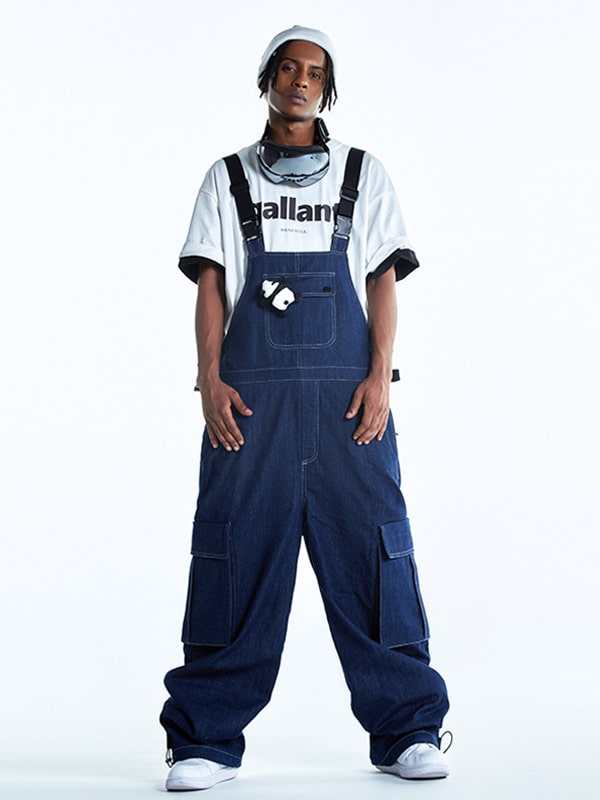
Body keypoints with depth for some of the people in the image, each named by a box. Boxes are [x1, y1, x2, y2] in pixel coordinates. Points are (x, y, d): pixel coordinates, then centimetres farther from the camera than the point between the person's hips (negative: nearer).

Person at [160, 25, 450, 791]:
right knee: (238, 554, -3)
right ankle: (206, 740, 4)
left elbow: (383, 281, 9)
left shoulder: (363, 173, 15)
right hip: (251, 394, 0)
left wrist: (379, 377, -5)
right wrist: (210, 380, -5)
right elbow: (210, 285, 9)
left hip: (345, 394, 0)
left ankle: (407, 730, 6)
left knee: (370, 548, -3)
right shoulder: (228, 178, 15)